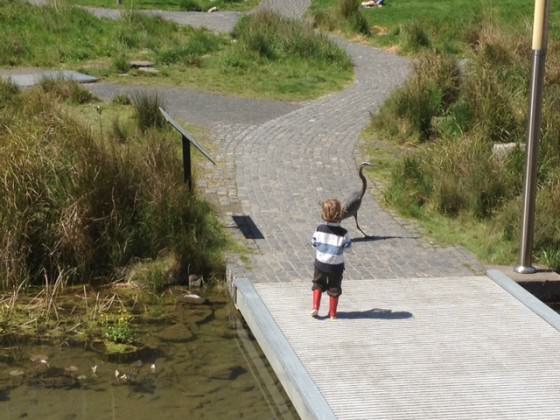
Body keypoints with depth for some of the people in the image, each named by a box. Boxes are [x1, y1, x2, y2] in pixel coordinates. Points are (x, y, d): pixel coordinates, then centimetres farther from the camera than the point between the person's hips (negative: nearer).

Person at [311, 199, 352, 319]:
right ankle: (332, 313, 22)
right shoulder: (343, 233, -19)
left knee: (318, 284, 23)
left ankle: (315, 308, 11)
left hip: (320, 263, 2)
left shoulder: (319, 229, -13)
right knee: (334, 289, 14)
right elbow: (347, 246, -6)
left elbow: (314, 243, -2)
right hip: (336, 265, -2)